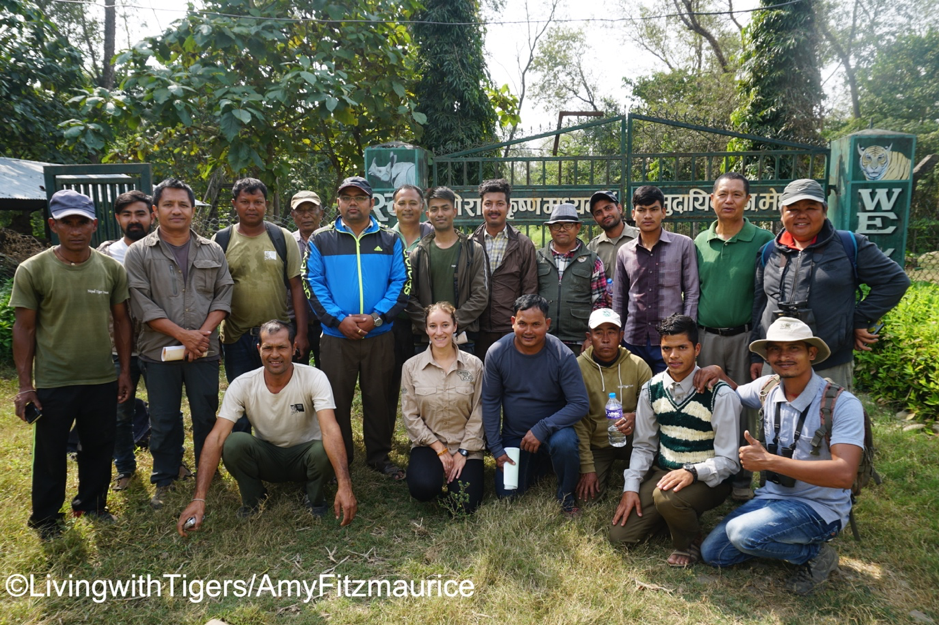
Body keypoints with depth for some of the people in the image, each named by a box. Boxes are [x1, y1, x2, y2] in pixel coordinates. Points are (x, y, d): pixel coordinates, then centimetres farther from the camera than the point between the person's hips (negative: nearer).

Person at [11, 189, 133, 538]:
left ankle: (92, 504, 34)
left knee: (99, 448, 14)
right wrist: (24, 385, -6)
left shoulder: (112, 269, 0)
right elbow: (24, 329, -4)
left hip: (102, 380, 2)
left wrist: (125, 370, 5)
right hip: (53, 384, -2)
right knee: (50, 453, 12)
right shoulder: (32, 270, -7)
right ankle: (45, 517, 30)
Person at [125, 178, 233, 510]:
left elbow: (224, 294, 4)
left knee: (206, 416, 9)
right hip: (159, 351, -1)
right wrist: (183, 334, -14)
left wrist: (204, 333, -10)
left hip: (205, 351, 1)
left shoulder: (212, 251, 8)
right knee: (164, 420, 9)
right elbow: (142, 303, -7)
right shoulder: (139, 253, 1)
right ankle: (165, 479, 24)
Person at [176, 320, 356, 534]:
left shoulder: (314, 378, -24)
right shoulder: (242, 385, -19)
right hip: (266, 456, 1)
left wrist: (344, 485, -49)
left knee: (323, 451, -35)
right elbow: (216, 438, -25)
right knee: (233, 442, -29)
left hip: (304, 455, -1)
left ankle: (315, 501, -1)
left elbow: (330, 430, -36)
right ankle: (253, 500, 1)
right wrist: (199, 498, -35)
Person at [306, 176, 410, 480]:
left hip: (380, 335, 1)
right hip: (335, 336, 0)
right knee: (337, 400, 8)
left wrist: (377, 317, -13)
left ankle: (379, 456, 24)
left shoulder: (391, 240, 6)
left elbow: (401, 283, 0)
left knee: (378, 397, 9)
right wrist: (339, 319, -14)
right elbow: (314, 283, -3)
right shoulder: (320, 240, 4)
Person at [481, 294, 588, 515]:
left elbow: (581, 404, -20)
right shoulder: (497, 353, -15)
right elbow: (490, 402, -6)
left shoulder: (562, 355, -21)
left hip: (552, 428, -3)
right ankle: (540, 466, 32)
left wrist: (542, 429, -28)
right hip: (513, 435, 3)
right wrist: (496, 449, -6)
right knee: (507, 494, 1)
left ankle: (567, 496, -5)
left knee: (563, 442, -36)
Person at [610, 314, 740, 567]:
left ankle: (689, 545, -4)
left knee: (667, 497, -37)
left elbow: (727, 461, -14)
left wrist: (692, 473, -32)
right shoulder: (651, 389, 0)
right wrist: (631, 487, -5)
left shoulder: (720, 395, -15)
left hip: (706, 480, -5)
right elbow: (643, 445, 7)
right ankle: (676, 514, 18)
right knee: (620, 534, -7)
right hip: (662, 472, 5)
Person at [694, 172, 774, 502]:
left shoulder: (763, 240, -3)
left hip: (744, 337, -3)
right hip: (705, 337, 3)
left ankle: (742, 478, 21)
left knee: (744, 408, 6)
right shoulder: (700, 242, 8)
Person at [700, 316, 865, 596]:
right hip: (772, 497, 6)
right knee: (712, 553, -3)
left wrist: (769, 461, -29)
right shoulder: (767, 387, -2)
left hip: (820, 508, -6)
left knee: (742, 533, -29)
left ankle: (816, 555, -2)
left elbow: (844, 474, -30)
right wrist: (717, 373, -4)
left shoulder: (842, 404, -19)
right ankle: (783, 541, 15)